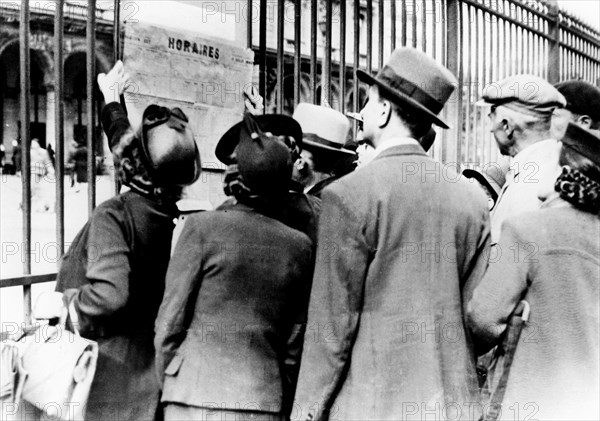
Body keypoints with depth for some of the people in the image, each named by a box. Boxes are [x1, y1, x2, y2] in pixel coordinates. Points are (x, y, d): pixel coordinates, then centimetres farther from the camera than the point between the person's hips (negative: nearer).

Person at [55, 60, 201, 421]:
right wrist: (111, 99, 30)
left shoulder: (113, 216, -22)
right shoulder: (166, 214, 0)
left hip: (109, 366, -7)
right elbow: (123, 141, 17)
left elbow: (109, 294, -33)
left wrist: (63, 303, -15)